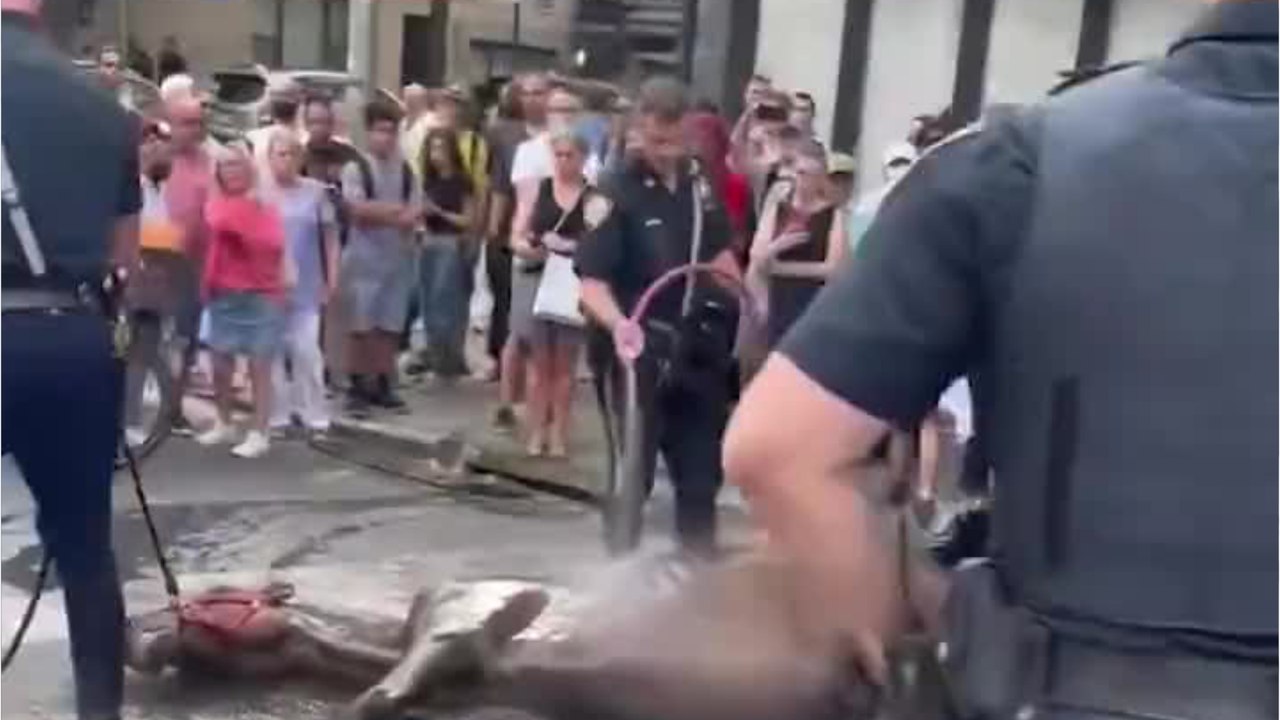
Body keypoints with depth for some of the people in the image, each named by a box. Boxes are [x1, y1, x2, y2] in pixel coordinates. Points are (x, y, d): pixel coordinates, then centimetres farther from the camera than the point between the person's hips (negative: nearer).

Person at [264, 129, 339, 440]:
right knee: (272, 351, 6)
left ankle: (316, 417, 4)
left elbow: (329, 237, 6)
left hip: (306, 287, 0)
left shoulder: (315, 191, 3)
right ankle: (278, 416, 16)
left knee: (307, 351, -4)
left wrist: (331, 279, 2)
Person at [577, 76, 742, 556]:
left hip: (699, 349, 6)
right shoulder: (618, 192, -14)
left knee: (701, 475, 15)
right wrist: (618, 323, -37)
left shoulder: (700, 186, 3)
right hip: (640, 353, -5)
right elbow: (592, 282, -19)